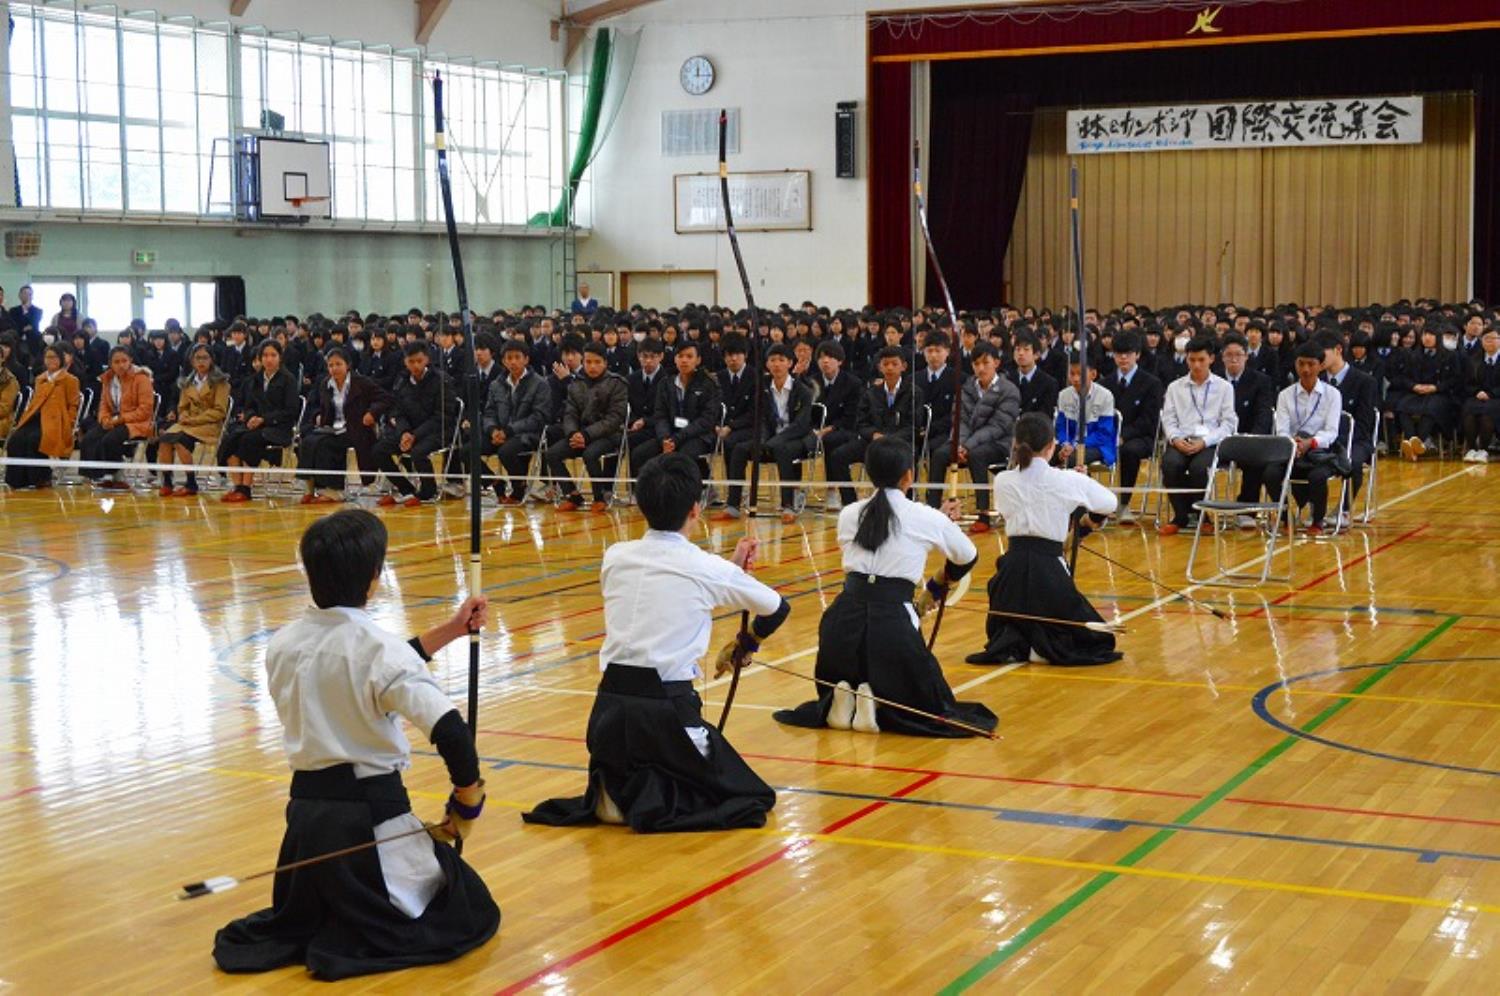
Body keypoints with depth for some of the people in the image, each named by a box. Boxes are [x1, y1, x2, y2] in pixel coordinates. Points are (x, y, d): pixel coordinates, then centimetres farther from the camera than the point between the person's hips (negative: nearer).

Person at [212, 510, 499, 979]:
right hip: (371, 816, -6)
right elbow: (451, 733, -27)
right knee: (469, 914, 11)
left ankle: (294, 936, 3)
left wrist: (449, 631, 19)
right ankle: (347, 947, -7)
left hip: (305, 812, 6)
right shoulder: (380, 646, -19)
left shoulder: (283, 644, 2)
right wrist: (467, 803, -10)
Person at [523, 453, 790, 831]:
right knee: (752, 797, 13)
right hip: (666, 711, -5)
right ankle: (656, 803, -9)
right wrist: (744, 647, 30)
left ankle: (613, 792, 2)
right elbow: (778, 608, 12)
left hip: (609, 710, 5)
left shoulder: (615, 557, 6)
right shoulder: (708, 569, -4)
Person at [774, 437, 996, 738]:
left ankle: (843, 700, 0)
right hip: (892, 620, -4)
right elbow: (968, 557, 20)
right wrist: (936, 586, 40)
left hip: (845, 616, 4)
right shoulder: (926, 518, 2)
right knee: (931, 706, 16)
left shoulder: (849, 515, 10)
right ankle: (876, 705, -10)